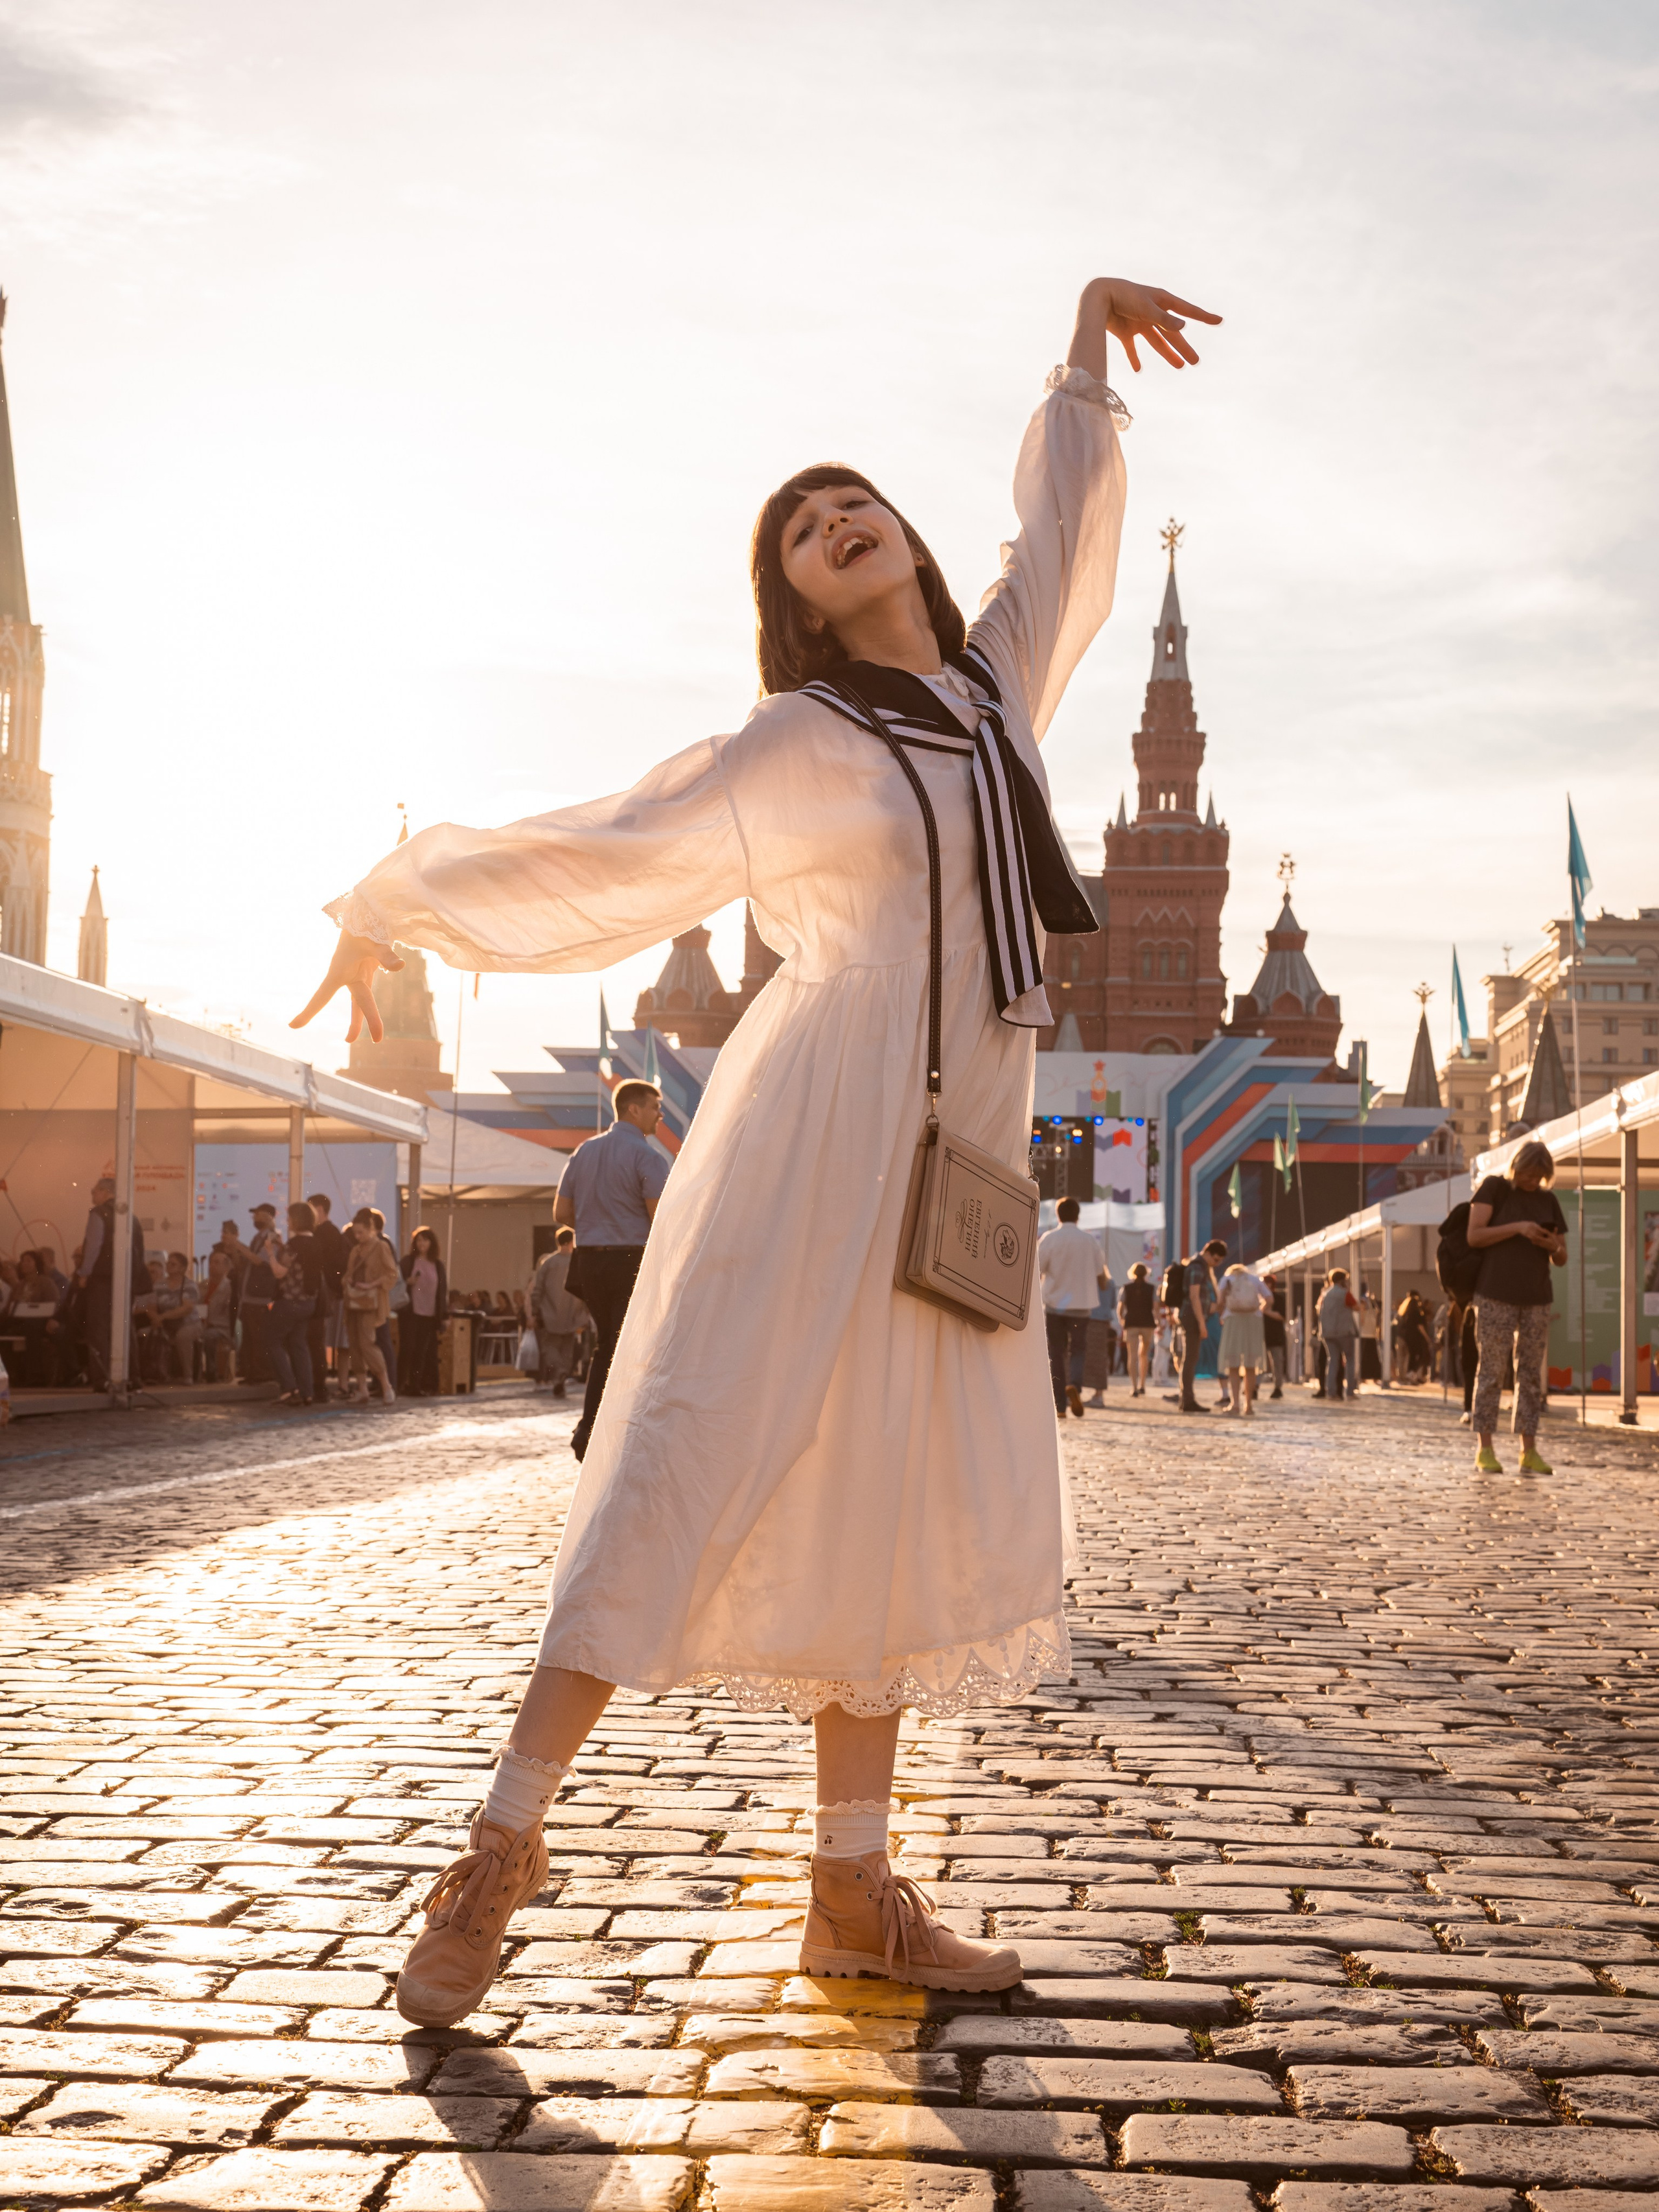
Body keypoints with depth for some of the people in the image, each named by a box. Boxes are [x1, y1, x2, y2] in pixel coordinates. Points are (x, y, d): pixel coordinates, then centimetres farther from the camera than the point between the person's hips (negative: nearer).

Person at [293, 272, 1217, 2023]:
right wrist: (399, 907, 11)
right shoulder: (796, 746, 1)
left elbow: (1061, 531, 31)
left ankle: (853, 1892, 7)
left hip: (956, 1157, 6)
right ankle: (501, 1849, -10)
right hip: (818, 1133, -6)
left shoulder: (996, 682, 16)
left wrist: (1085, 347, 35)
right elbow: (603, 858, 7)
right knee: (696, 1463, -13)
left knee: (899, 1513, 3)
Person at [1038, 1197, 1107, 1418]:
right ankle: (1074, 1385, -20)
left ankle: (1060, 1406, 3)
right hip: (1081, 1305, 1)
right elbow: (1101, 1279, 5)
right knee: (1077, 1351, 10)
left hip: (1054, 1304, -1)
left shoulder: (1048, 1240, -6)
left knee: (1056, 1354, 7)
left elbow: (1035, 1275, -7)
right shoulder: (1089, 1241, 1)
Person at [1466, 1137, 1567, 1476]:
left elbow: (1562, 1260, 15)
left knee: (1531, 1373, 3)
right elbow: (1474, 1236, -10)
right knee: (1491, 1371, -4)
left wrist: (1554, 1247, -9)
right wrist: (1518, 1228, -19)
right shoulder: (1494, 1188, 0)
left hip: (1536, 1298, 4)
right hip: (1496, 1295, -4)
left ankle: (1529, 1451, 6)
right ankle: (1485, 1450, 0)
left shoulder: (1549, 1201, 12)